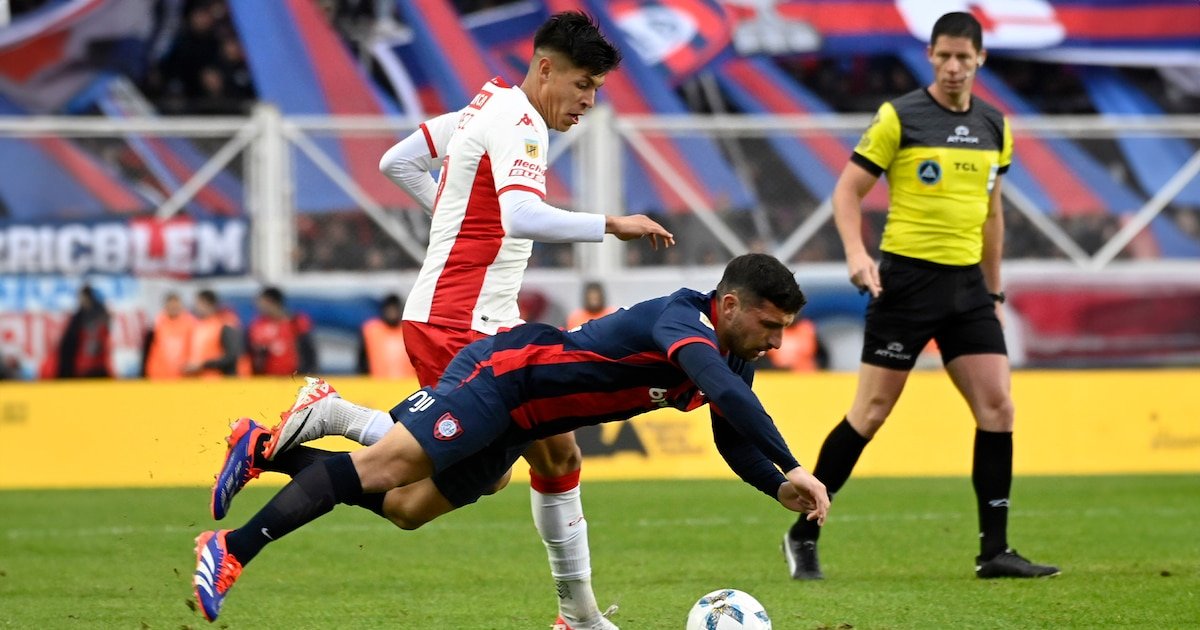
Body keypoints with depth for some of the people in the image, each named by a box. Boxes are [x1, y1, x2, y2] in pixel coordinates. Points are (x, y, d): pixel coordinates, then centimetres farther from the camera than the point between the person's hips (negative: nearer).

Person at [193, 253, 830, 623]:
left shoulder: (735, 361, 5)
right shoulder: (683, 319, -24)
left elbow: (737, 445, 9)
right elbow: (724, 390, -41)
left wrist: (781, 489, -11)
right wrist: (792, 467, -44)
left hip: (516, 427, 9)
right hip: (500, 375, -9)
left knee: (406, 508, 7)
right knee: (382, 467, -20)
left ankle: (268, 450, 16)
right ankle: (232, 550, -17)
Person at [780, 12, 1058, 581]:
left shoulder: (993, 128, 10)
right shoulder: (899, 118, -6)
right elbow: (848, 190, -4)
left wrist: (994, 293, 19)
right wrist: (856, 254, -20)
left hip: (967, 283, 5)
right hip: (907, 278, -5)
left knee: (997, 407, -4)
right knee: (871, 412, -3)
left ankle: (994, 551, 1)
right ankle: (803, 535, 9)